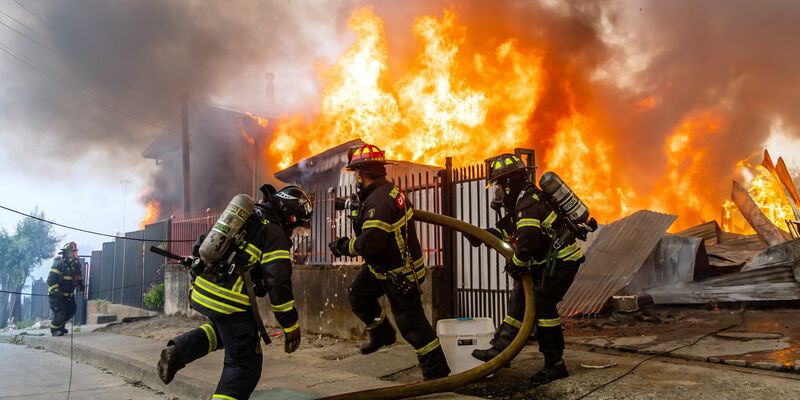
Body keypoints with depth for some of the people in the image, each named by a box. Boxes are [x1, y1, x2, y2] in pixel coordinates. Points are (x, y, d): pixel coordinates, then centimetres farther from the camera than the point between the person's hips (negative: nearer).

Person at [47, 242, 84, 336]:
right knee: (60, 313, -12)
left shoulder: (76, 264, 2)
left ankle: (60, 326, 36)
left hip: (69, 294, 8)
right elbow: (51, 280, -24)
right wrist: (56, 290, -32)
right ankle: (54, 329, 11)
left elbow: (78, 277, 21)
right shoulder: (59, 264, -20)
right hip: (57, 294, -8)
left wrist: (80, 284, 8)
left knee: (71, 311, 16)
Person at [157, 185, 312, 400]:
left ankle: (179, 350, 13)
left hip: (201, 291, 8)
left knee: (224, 329, 34)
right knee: (245, 364, 4)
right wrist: (291, 326, -5)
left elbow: (202, 244, 22)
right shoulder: (276, 235, -6)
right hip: (228, 301, -8)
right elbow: (279, 283, -12)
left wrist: (196, 281, 32)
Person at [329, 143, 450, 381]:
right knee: (358, 295, 20)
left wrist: (343, 247, -19)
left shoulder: (379, 201, -29)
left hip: (399, 272, -10)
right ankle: (382, 334, 38)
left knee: (410, 322, -2)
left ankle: (436, 372, 8)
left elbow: (370, 242, -35)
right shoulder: (388, 190, 2)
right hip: (384, 265, 10)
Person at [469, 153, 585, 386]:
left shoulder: (528, 202, -22)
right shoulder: (521, 201, 12)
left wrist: (515, 265, -15)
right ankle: (501, 349, 13)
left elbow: (527, 240, -31)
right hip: (547, 260, 11)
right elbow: (505, 230, 19)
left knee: (542, 304, -11)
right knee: (520, 297, 9)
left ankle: (555, 364, -1)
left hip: (561, 260, -11)